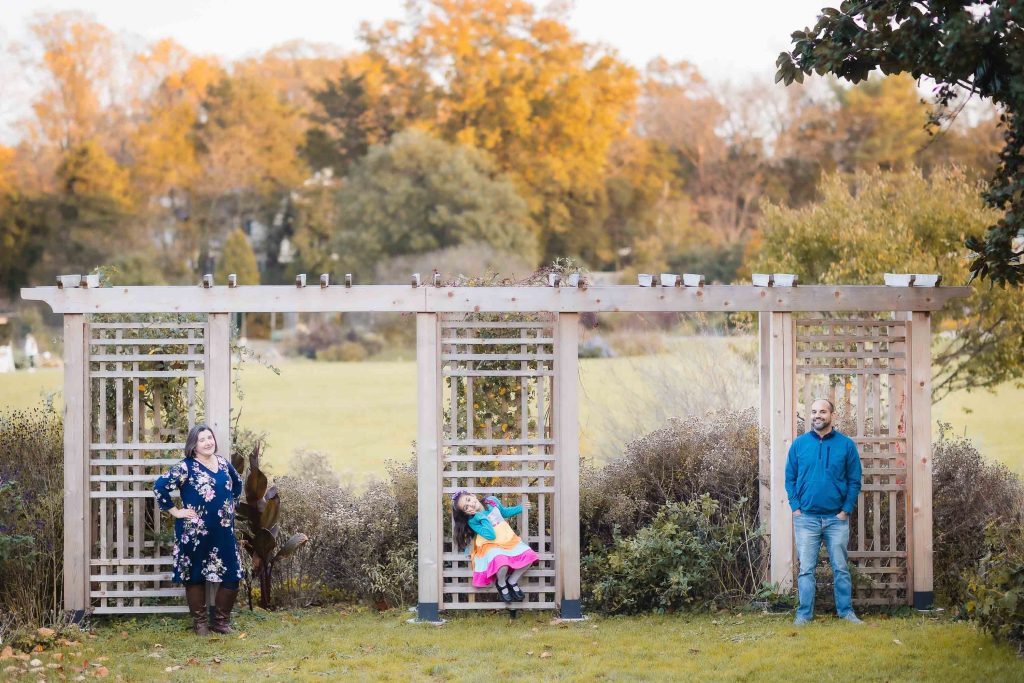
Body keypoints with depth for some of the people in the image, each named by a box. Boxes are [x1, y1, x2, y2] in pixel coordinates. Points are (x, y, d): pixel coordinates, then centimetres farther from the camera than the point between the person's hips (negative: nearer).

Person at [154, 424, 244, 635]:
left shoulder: (223, 463, 8)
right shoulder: (186, 467, -11)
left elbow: (237, 483, 27)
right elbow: (160, 486, -16)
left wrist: (231, 505, 17)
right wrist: (174, 511, -13)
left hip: (224, 532, 5)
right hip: (195, 533, -5)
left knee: (232, 576, 3)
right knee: (196, 576, 5)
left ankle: (221, 620, 17)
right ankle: (200, 622, 15)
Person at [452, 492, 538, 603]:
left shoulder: (492, 502, 2)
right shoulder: (473, 521, -12)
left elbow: (505, 512, 24)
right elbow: (491, 535, -22)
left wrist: (520, 508, 24)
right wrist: (482, 518, -23)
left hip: (509, 540, 6)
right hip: (492, 546, -6)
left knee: (528, 555, -17)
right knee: (502, 563, -37)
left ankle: (512, 581, 7)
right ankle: (501, 584, -2)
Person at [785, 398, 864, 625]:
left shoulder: (846, 445, 1)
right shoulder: (799, 444, 3)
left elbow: (854, 481, 2)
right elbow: (790, 478, 5)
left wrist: (846, 510, -6)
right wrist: (796, 508, -4)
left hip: (837, 518, 0)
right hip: (806, 518, 0)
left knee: (841, 568, 5)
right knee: (806, 569, 2)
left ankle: (846, 611, 13)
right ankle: (804, 613, 5)